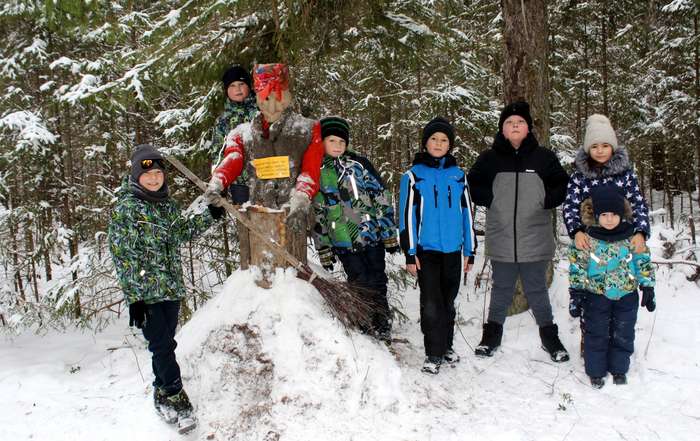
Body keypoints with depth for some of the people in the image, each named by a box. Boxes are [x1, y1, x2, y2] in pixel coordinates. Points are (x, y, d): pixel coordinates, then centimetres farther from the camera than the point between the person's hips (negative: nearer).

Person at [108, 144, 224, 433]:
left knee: (165, 345, 14)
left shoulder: (167, 205, 10)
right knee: (162, 346, -4)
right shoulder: (126, 208, -9)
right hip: (145, 292, -6)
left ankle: (163, 396, 28)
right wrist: (133, 296, -17)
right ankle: (176, 400, 7)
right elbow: (123, 255, -13)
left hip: (172, 288, 6)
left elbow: (183, 232, 25)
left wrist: (211, 215, 16)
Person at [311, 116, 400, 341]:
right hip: (343, 242, 1)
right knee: (360, 284, 1)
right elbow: (317, 214, 10)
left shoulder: (359, 163, 2)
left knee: (377, 282, 4)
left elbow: (381, 197, 2)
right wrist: (323, 249, 7)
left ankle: (382, 325, 18)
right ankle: (365, 325, 15)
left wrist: (389, 234, -1)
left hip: (372, 234, -1)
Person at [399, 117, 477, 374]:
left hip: (453, 250, 3)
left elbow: (467, 213, 12)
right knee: (431, 303, -5)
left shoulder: (458, 176, 9)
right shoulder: (413, 175, 1)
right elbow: (407, 215, -2)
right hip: (426, 249, -3)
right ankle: (434, 353, 6)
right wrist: (409, 253, -7)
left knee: (448, 301, 13)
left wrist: (470, 251, 9)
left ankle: (446, 346, 28)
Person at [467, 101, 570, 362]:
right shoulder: (489, 159, 1)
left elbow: (562, 186, 7)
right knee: (501, 289, 14)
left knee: (537, 290, 11)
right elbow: (473, 185, 8)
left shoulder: (544, 157, 1)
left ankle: (549, 335, 27)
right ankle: (492, 334, 30)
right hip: (501, 240, 1)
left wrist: (546, 201, -8)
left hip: (535, 241, 0)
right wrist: (491, 200, -5)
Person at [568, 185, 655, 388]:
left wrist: (648, 289, 3)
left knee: (623, 335, 13)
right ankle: (596, 371, 24)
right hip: (596, 295, -2)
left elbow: (643, 263, 3)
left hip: (626, 295, 2)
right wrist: (575, 294, -8)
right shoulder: (586, 239, -12)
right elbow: (577, 267, -7)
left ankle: (619, 369, 31)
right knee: (596, 335, 8)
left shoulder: (632, 237, -7)